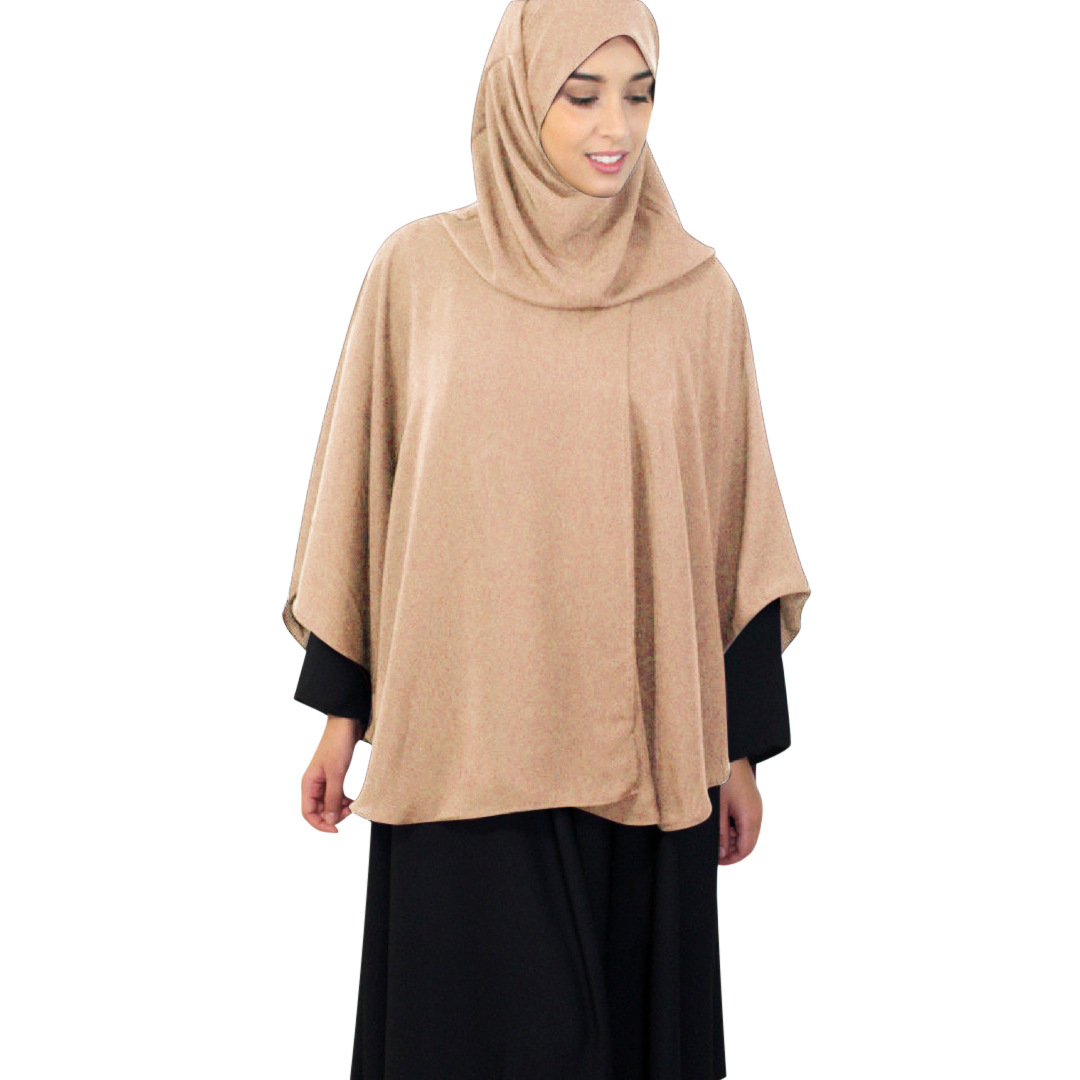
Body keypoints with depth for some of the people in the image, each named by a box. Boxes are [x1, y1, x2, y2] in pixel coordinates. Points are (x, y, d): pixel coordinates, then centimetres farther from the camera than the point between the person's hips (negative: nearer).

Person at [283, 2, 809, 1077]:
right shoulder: (418, 269, 1)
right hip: (463, 731, -1)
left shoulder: (697, 291, 2)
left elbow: (733, 531, 4)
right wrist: (340, 712, 5)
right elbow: (360, 498, 5)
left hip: (640, 744, 1)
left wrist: (743, 748, 5)